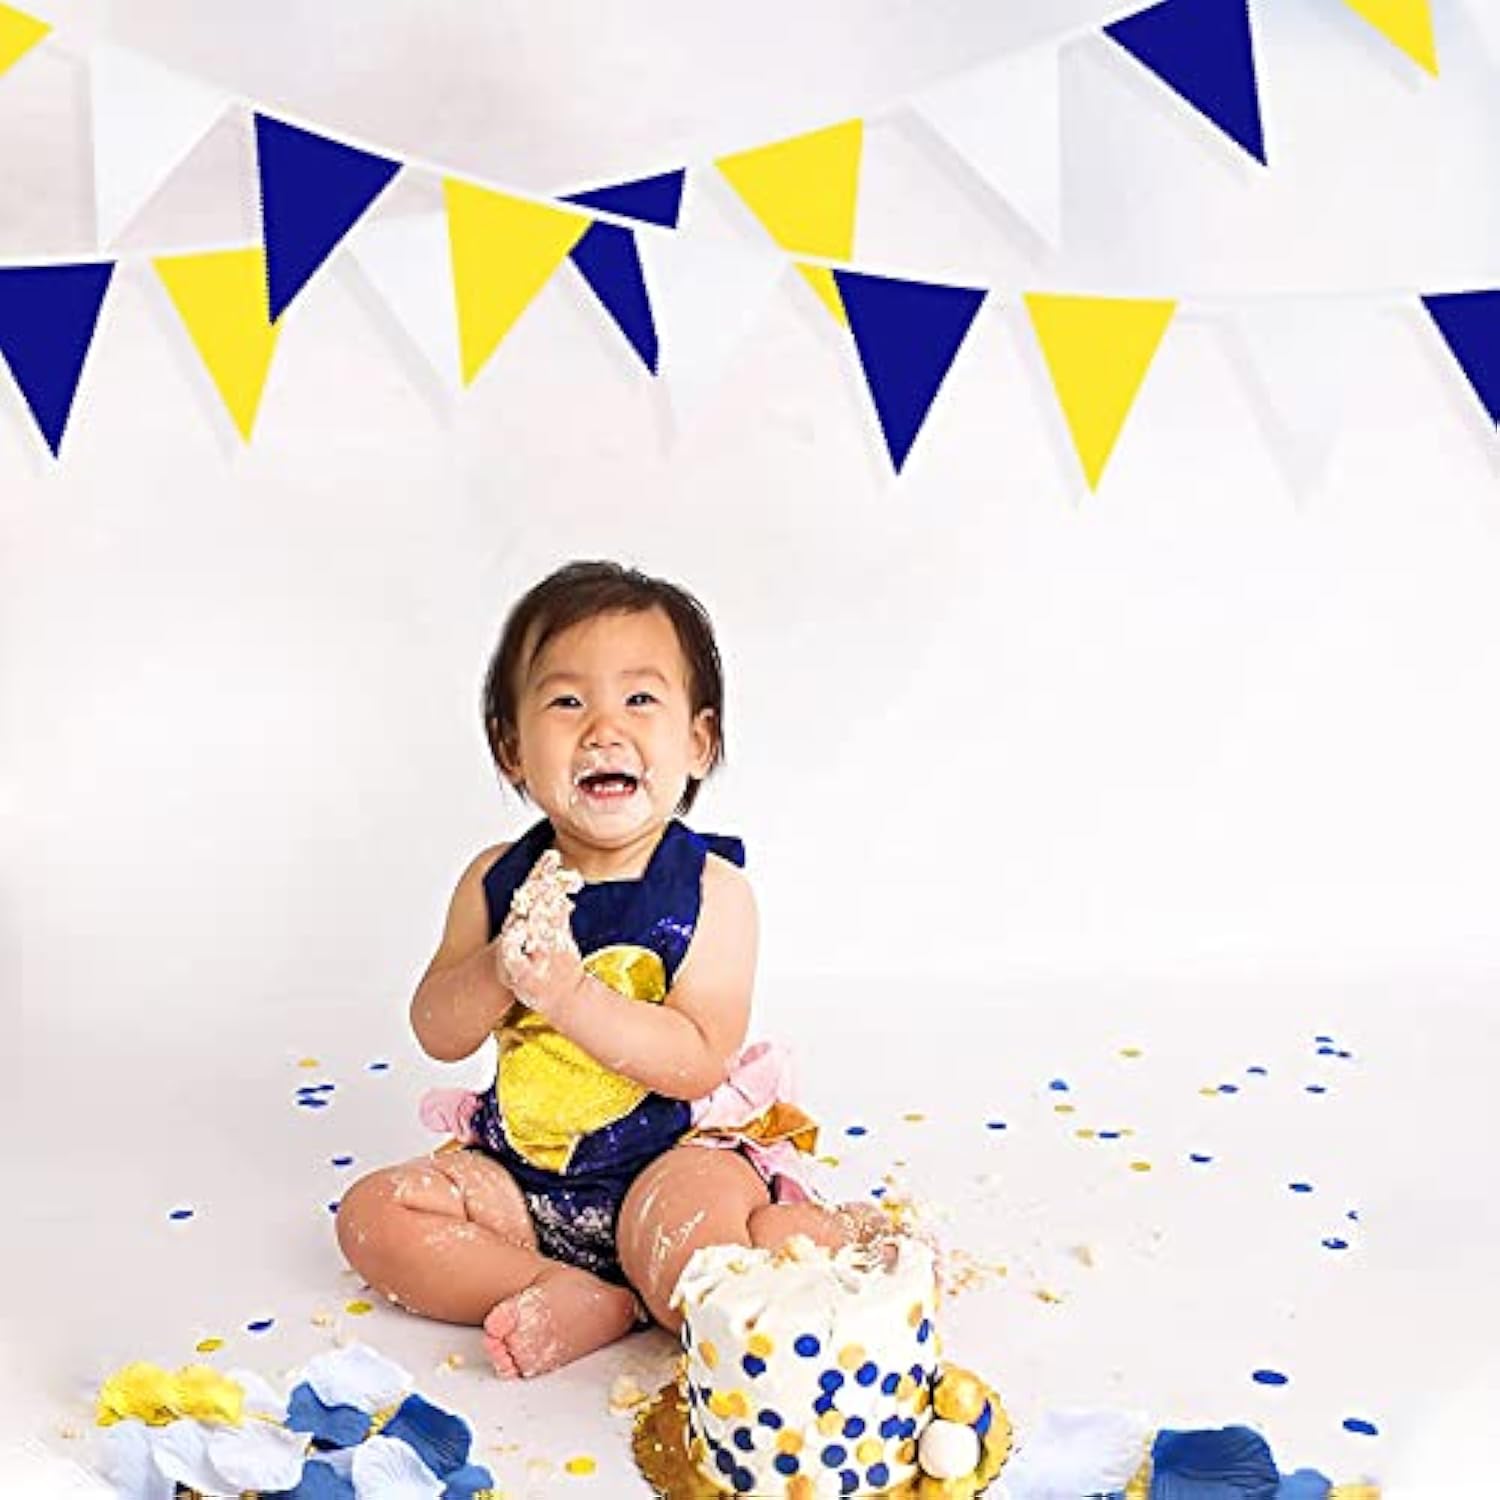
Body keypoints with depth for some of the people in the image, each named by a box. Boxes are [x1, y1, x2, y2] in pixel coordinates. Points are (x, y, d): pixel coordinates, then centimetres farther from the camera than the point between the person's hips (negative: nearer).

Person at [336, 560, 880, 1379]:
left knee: (677, 1231, -37)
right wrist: (502, 967, -23)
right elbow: (439, 1034, -2)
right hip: (522, 1178, 6)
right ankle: (575, 1301, -15)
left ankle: (803, 1235, -8)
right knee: (373, 1213, -8)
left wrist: (567, 989, -29)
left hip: (677, 1154, -6)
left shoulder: (711, 888, -12)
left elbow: (701, 1060, -19)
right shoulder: (498, 879, -1)